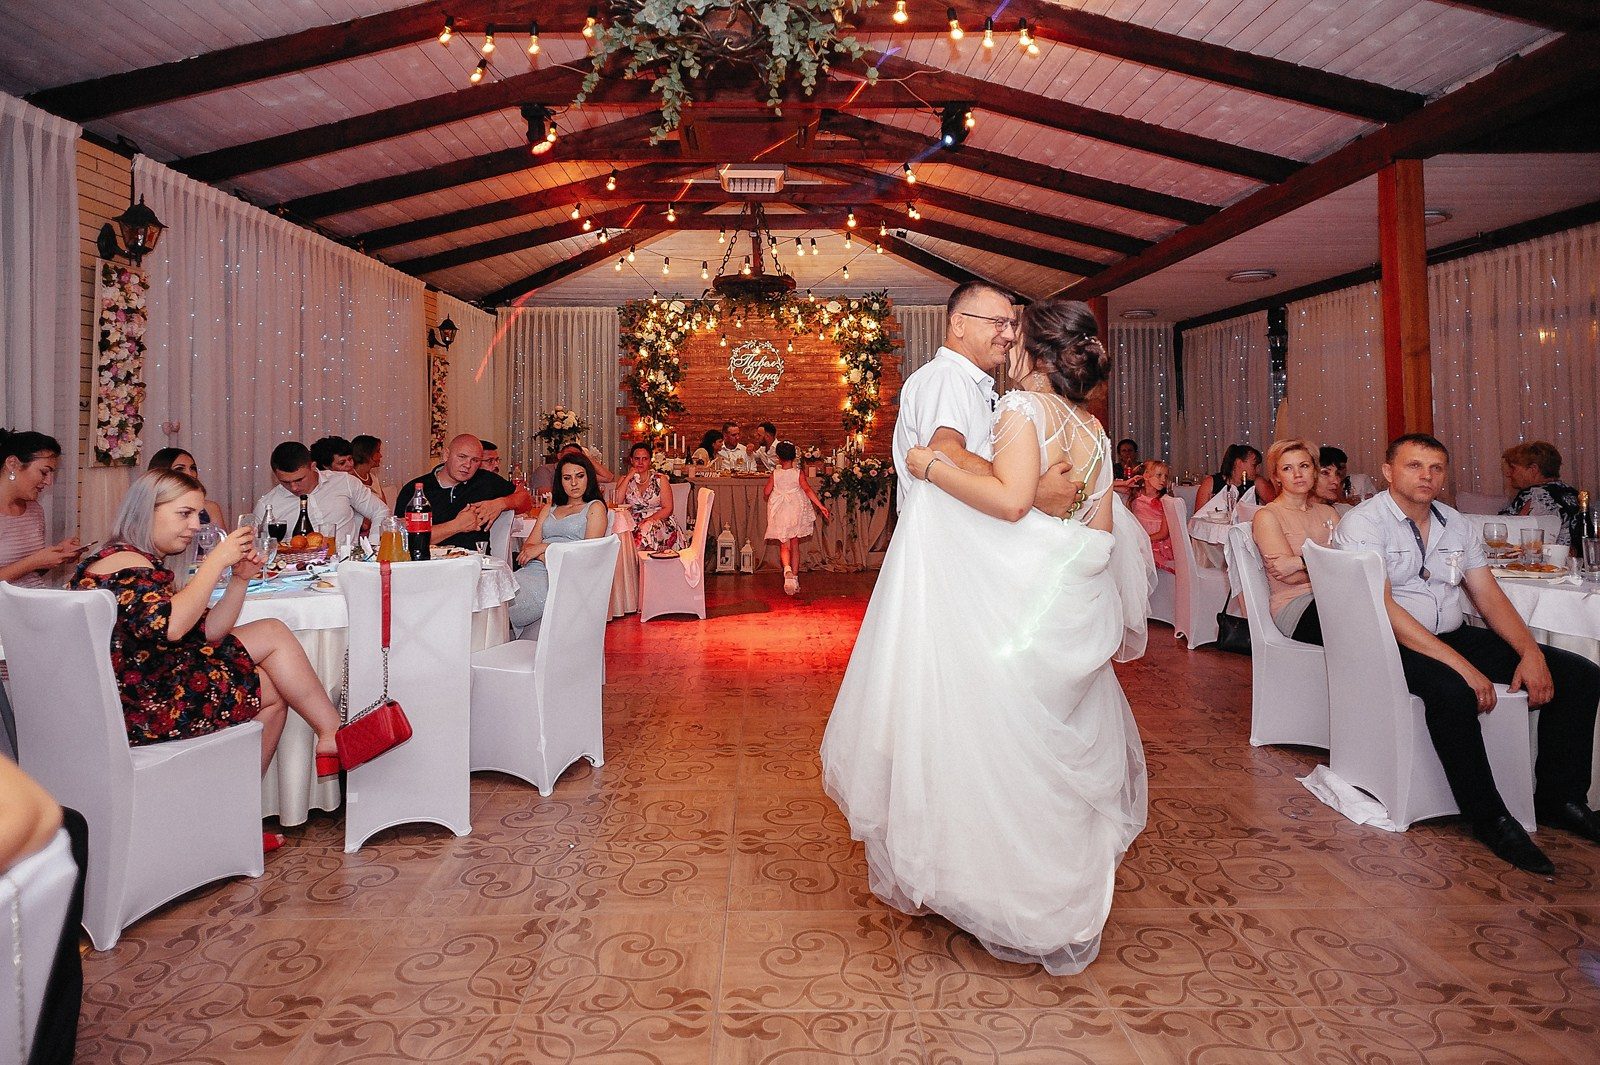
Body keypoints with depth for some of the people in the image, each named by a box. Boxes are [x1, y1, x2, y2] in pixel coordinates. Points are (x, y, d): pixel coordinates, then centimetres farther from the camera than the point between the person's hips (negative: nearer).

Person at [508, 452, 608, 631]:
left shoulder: (595, 507, 11)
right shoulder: (550, 509, 28)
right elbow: (528, 547, 17)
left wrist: (544, 547, -5)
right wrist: (545, 558, -7)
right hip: (535, 569, 5)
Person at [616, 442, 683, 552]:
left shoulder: (660, 479, 8)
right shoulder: (624, 480, 14)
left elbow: (667, 509, 0)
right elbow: (616, 502, -5)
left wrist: (648, 520, -16)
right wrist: (629, 477, -3)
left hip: (658, 521, -2)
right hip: (633, 523, 2)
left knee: (647, 528, -36)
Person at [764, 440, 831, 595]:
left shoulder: (774, 474, -6)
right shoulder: (798, 473, -6)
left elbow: (766, 492, -5)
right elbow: (807, 490, -15)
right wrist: (821, 506, -17)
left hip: (780, 513, -1)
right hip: (796, 512, 1)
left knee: (784, 546, 1)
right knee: (795, 546, 13)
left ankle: (787, 569, -29)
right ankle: (795, 579, 16)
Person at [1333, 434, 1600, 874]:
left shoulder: (1456, 524, 13)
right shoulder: (1363, 524, -10)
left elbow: (1489, 595, 10)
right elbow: (1382, 607, -21)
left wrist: (1531, 653, -7)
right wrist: (1460, 664, -26)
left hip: (1453, 637, 8)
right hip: (1392, 643, -8)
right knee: (1450, 689, -37)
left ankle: (1558, 797, 8)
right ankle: (1489, 817, -19)